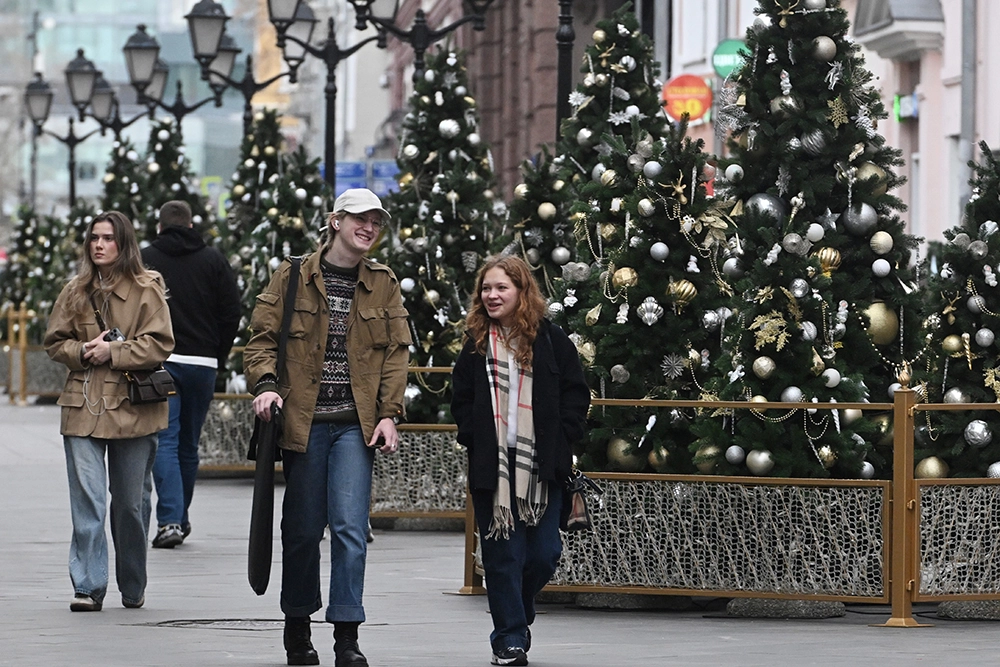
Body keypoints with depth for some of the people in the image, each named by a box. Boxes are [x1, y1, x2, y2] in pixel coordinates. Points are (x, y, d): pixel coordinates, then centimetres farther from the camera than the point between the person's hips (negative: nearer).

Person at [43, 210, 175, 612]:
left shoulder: (146, 290, -1)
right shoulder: (76, 291, 9)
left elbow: (159, 344, -7)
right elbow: (54, 342, 13)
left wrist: (113, 352, -15)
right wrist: (83, 351, -6)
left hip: (132, 407, -2)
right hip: (84, 408, 2)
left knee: (130, 503, 8)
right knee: (87, 500, -8)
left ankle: (133, 589, 22)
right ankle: (88, 586, -6)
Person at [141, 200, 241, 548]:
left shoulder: (144, 259, 1)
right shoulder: (213, 260, 7)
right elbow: (232, 312, 4)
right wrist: (218, 357, 12)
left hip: (159, 361, -2)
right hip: (202, 363, 3)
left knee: (164, 441, -6)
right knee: (189, 443, 14)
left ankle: (170, 520, -19)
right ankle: (181, 517, 25)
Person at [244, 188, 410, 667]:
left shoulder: (383, 286, 10)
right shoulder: (292, 280, 4)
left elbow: (395, 353, 8)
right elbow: (263, 337, 3)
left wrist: (389, 414, -2)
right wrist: (265, 384, -15)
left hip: (355, 425, 0)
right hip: (303, 420, 0)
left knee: (350, 527, -9)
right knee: (302, 529, 8)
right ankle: (297, 626, 23)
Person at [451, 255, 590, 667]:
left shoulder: (550, 340, 3)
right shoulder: (476, 344, 8)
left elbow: (576, 396, 4)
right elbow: (461, 401, 12)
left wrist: (558, 443, -5)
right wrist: (475, 440, -2)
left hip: (541, 464, -1)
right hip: (492, 466, 1)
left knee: (543, 553, -1)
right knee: (502, 554, -1)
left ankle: (516, 613, 25)